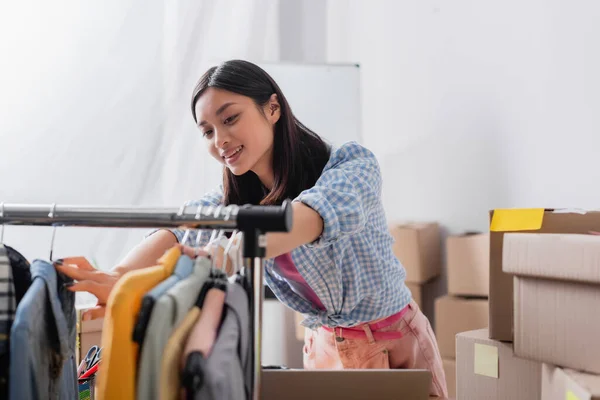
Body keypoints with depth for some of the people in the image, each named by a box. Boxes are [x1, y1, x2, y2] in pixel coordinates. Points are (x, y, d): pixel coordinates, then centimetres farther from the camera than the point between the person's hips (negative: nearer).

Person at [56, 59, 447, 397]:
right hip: (327, 346, 4)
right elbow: (175, 234, -25)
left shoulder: (352, 164, -20)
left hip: (400, 342, -3)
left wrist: (209, 259, -57)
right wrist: (118, 278, -49)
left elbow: (322, 214, -42)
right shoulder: (229, 203, -4)